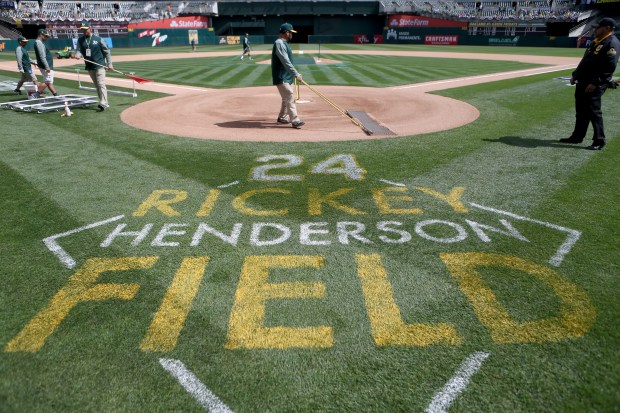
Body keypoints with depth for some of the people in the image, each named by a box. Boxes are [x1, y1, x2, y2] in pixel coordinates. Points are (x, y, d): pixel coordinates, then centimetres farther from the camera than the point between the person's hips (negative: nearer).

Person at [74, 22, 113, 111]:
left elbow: (107, 52, 0)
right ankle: (103, 102, 16)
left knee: (101, 84, -14)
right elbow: (78, 50, 3)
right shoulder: (80, 40, 8)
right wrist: (77, 54, -22)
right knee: (97, 85, 9)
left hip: (100, 65, -5)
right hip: (89, 66, 5)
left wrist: (109, 64, -6)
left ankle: (103, 103, -20)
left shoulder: (98, 39, -2)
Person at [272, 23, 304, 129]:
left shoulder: (284, 43, 15)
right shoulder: (279, 43, -16)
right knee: (290, 97, -13)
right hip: (281, 77, -10)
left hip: (287, 77, 10)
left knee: (287, 98, 16)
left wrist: (294, 74, 18)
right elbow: (286, 62, -25)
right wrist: (296, 74, -28)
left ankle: (282, 118, 27)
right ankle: (295, 121, -13)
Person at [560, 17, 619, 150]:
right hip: (582, 81, 10)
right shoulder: (596, 42, 18)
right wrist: (575, 75, 18)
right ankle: (577, 136, 25)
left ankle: (599, 141, -1)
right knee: (580, 110, 14)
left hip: (595, 84, -9)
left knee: (593, 111, -8)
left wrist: (595, 83, -25)